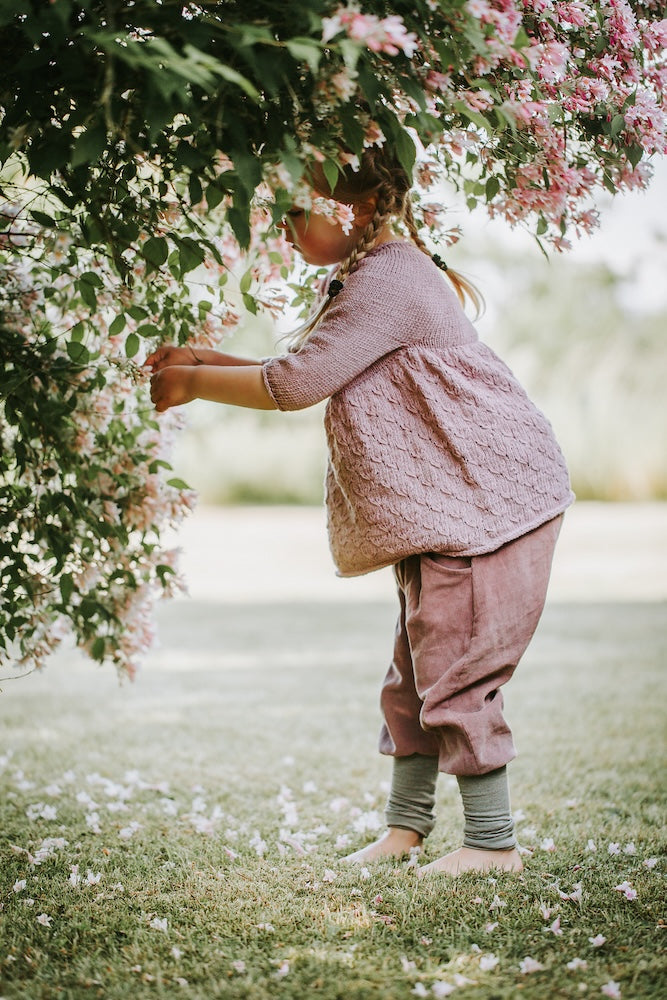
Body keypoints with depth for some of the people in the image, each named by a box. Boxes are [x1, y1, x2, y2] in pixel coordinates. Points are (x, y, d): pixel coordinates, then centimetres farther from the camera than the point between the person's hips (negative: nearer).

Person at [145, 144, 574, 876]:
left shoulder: (389, 281, -18)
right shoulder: (362, 280, 16)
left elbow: (295, 383, -21)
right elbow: (304, 373, 20)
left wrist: (192, 383, -10)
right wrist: (200, 359, 12)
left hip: (486, 499, -10)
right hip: (440, 512, 10)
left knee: (456, 675, -7)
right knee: (417, 672, 14)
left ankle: (493, 843, 3)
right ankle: (406, 825, 24)